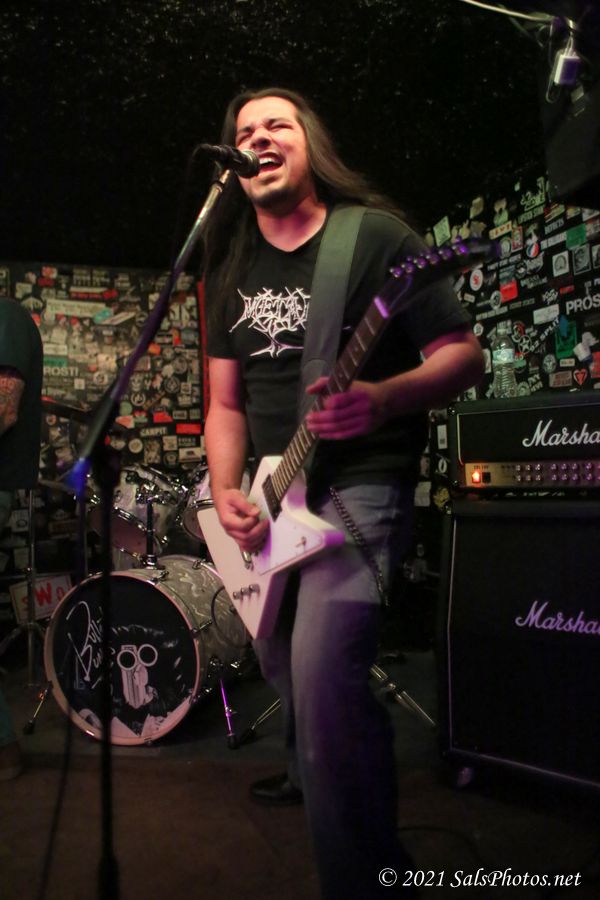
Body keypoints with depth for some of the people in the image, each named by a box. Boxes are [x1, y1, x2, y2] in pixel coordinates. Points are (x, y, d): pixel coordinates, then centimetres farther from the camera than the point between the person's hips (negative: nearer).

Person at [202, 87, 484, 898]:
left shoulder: (376, 236, -6)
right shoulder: (232, 269, 12)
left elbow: (464, 355, -9)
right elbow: (226, 401, 12)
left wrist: (382, 399, -29)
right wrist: (226, 495, -5)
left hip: (360, 485, -7)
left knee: (322, 677, -23)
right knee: (284, 666, 21)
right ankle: (314, 775, 52)